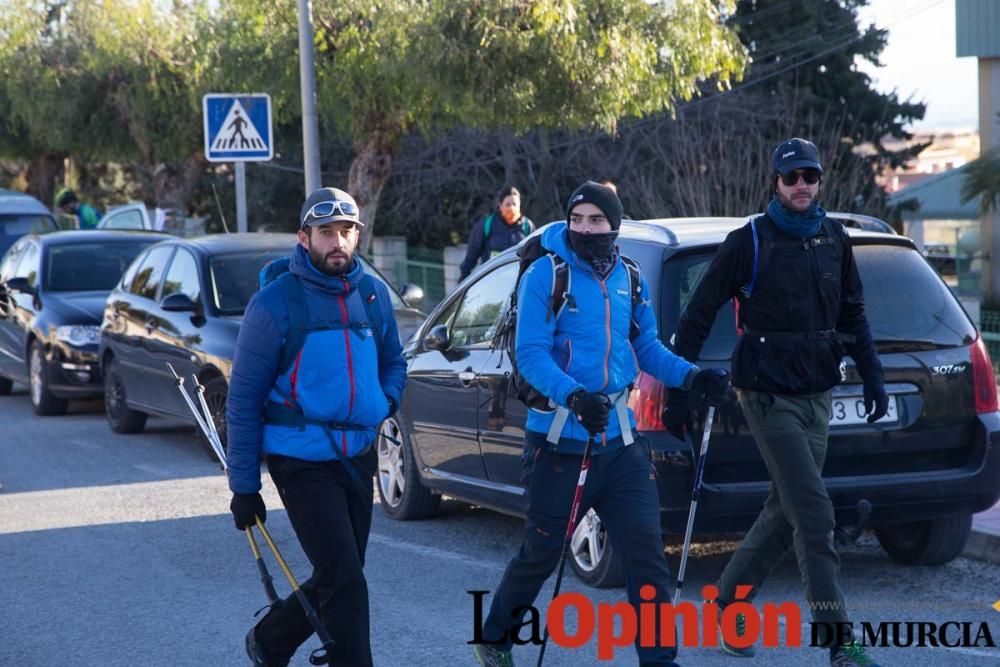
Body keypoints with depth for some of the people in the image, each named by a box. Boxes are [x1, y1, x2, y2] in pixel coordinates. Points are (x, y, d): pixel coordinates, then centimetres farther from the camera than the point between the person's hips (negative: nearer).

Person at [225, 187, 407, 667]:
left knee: (337, 579, 16)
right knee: (345, 582, -12)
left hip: (359, 457, 6)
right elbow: (244, 398, -6)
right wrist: (243, 486, -7)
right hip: (303, 461, -6)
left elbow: (393, 361, 22)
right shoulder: (275, 303, -10)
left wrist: (385, 402, -1)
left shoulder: (373, 294, 5)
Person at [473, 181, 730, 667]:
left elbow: (647, 348, 15)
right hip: (559, 440, -4)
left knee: (646, 551, -4)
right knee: (541, 552, 8)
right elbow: (530, 353, -15)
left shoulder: (629, 279, 9)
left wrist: (690, 377, -3)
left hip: (620, 442, 4)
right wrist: (573, 395, -31)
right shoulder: (545, 275, -8)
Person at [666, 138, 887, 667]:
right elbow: (698, 317, -4)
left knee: (786, 511, 11)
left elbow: (853, 316, 19)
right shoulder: (748, 243, -8)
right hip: (768, 395, -6)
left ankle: (728, 604, 28)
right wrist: (679, 391, -6)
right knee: (814, 513, -11)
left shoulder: (834, 241, 9)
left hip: (817, 395, 6)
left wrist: (873, 377, 11)